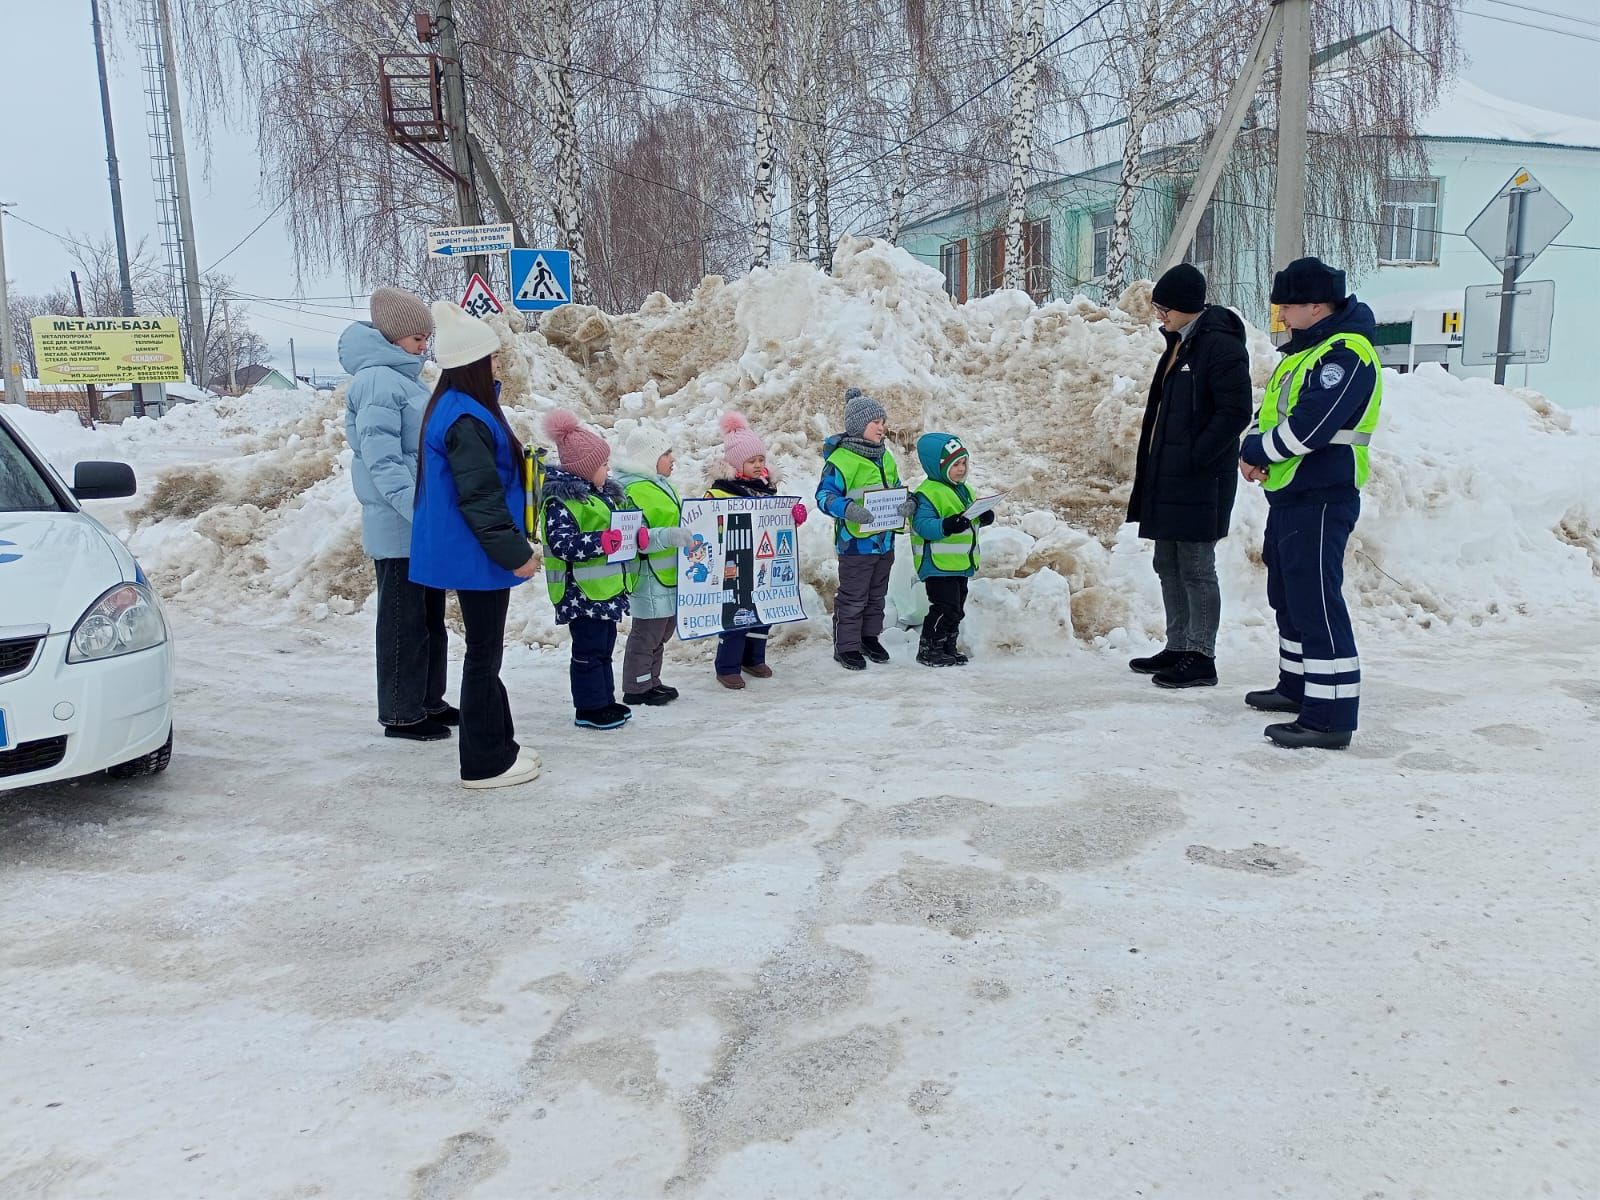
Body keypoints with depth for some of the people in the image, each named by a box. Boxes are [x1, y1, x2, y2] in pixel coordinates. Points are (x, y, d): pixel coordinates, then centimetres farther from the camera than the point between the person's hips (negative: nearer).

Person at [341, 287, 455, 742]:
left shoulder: (404, 378, 16)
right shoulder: (377, 382, -14)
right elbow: (383, 462, -21)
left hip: (425, 524, 9)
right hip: (399, 527, -9)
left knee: (430, 616, 16)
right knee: (404, 620, 0)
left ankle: (428, 700, 27)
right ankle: (401, 713, 10)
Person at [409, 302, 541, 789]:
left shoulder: (452, 407, 11)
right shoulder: (467, 419, -21)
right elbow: (480, 498, -24)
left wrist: (512, 544, 22)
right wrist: (515, 552, -18)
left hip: (464, 551, 10)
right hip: (477, 557, -10)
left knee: (486, 651, 17)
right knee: (484, 654, -1)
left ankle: (498, 744, 29)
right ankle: (485, 763, 9)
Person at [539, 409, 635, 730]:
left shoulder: (604, 493, 14)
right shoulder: (561, 500, -15)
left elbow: (621, 524, 25)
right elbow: (561, 542, -25)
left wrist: (639, 536, 4)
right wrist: (601, 542, -33)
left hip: (607, 589, 10)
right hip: (582, 592, -9)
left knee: (604, 647, 17)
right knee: (588, 649, -2)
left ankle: (605, 700, 28)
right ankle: (589, 709, 7)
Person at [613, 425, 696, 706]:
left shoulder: (658, 484, 15)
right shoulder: (634, 490, -19)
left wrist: (688, 532, 27)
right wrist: (669, 536, -38)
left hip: (667, 576, 11)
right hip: (649, 577, -11)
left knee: (662, 631, 19)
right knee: (646, 633, 0)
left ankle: (650, 681, 32)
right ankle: (636, 689, 12)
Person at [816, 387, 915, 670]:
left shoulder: (886, 458, 11)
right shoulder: (841, 459, -15)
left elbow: (896, 490, 18)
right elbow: (824, 495, -18)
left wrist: (909, 503, -4)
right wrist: (848, 509, -35)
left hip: (884, 541, 8)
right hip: (855, 541, -8)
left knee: (877, 595, 19)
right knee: (852, 598, 1)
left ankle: (870, 637, 34)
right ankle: (846, 647, 13)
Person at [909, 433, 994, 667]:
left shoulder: (964, 490, 14)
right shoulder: (928, 492, -15)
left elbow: (970, 518, 24)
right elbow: (922, 524, -23)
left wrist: (984, 517, 2)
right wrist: (946, 526, -38)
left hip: (961, 563, 9)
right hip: (938, 565, -9)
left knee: (957, 609, 15)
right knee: (946, 607, -10)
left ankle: (948, 647, 27)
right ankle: (928, 649, 3)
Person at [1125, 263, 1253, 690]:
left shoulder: (1220, 345, -12)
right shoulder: (1179, 344, 17)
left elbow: (1235, 412, -18)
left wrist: (1194, 458, -18)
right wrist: (1154, 467, 15)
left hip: (1199, 481, -10)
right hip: (1166, 478, 10)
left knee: (1196, 569, -4)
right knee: (1169, 566, 14)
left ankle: (1200, 657, 4)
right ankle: (1177, 649, 24)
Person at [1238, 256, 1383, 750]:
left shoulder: (1346, 353, -16)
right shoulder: (1304, 349, 17)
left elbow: (1307, 427, -25)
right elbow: (1272, 409, 16)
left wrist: (1258, 450, -10)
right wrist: (1252, 451, -4)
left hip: (1321, 497, -11)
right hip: (1288, 493, 11)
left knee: (1317, 603, -11)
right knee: (1288, 596, 19)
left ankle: (1330, 717, -8)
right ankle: (1298, 687, 33)